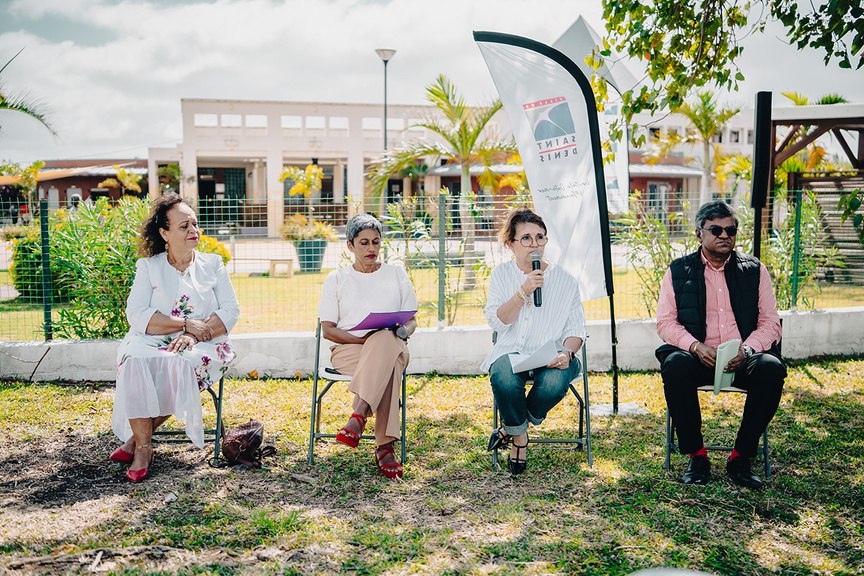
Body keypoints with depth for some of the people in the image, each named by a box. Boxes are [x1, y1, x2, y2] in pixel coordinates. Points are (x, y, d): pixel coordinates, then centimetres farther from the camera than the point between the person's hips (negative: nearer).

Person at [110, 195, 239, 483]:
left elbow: (231, 311, 3)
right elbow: (136, 315, -3)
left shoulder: (212, 264, 14)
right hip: (153, 342, 0)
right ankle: (142, 447, -24)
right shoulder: (148, 267, 10)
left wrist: (195, 334, -13)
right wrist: (185, 323, -13)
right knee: (135, 361, -33)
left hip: (202, 346, 0)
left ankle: (137, 437, -16)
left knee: (178, 364, -34)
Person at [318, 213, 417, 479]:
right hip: (348, 349, -1)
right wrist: (364, 338, -12)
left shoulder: (397, 274, 20)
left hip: (392, 346, 1)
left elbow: (411, 321, 17)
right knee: (386, 365, -39)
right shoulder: (336, 278, 15)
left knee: (386, 342, -41)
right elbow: (328, 329, 7)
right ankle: (385, 445, -41)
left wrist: (403, 331, -10)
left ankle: (358, 416, -48)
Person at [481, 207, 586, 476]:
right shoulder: (501, 275, 8)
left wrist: (567, 353, -15)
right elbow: (497, 322, -4)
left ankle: (512, 428, -2)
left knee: (554, 383, -34)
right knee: (504, 380, -35)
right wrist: (523, 292, -15)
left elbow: (576, 328, 6)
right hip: (510, 352, 0)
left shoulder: (565, 279, 6)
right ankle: (519, 437, -4)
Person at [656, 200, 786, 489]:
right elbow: (665, 322, 2)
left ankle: (741, 457, -15)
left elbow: (770, 323, 6)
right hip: (698, 357, -1)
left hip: (742, 359, 1)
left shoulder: (755, 269, 11)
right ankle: (696, 455, -16)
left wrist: (747, 350, -15)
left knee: (772, 368, -31)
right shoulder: (678, 271, 8)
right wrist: (696, 346, -18)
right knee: (675, 365, -34)